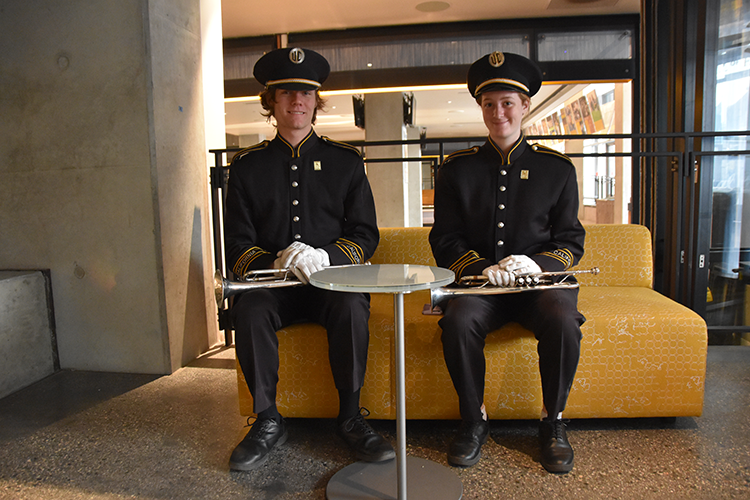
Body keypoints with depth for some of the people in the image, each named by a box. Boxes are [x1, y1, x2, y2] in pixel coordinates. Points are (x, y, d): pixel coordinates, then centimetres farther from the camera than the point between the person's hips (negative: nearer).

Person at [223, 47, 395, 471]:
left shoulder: (346, 161, 9)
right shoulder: (247, 166, 9)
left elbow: (366, 234, 3)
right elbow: (238, 246, 4)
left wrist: (325, 256, -18)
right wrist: (274, 264, -17)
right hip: (273, 282, 1)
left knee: (352, 306, -31)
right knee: (249, 309, -29)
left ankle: (351, 417, -11)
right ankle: (268, 421, -10)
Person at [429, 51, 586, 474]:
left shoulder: (557, 168, 8)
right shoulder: (458, 168, 7)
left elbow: (571, 242, 6)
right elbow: (445, 240, 3)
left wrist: (537, 263, -15)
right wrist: (483, 268, -15)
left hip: (541, 280, 0)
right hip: (479, 282, 0)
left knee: (563, 321, -30)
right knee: (459, 321, -30)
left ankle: (554, 422, -4)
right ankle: (474, 422, -7)